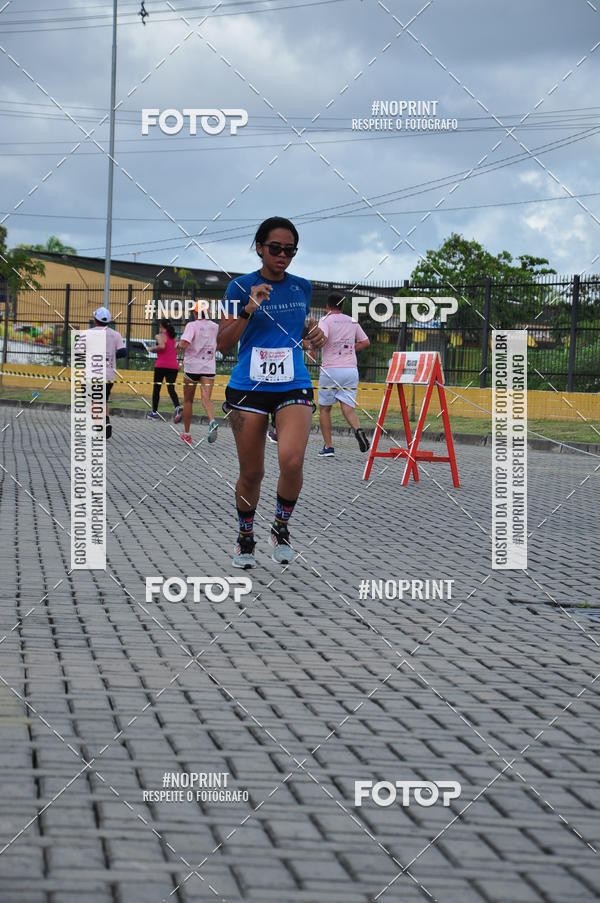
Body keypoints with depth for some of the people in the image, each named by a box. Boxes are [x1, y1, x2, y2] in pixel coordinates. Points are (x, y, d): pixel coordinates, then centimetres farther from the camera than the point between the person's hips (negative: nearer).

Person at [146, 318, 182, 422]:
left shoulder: (160, 336, -4)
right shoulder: (174, 337, 13)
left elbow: (162, 346, -22)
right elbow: (176, 351, 14)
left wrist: (152, 348, -6)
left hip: (161, 365, -4)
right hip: (174, 366, 4)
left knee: (156, 388, 10)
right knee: (171, 388, -2)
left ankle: (154, 412, 17)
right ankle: (177, 407, -29)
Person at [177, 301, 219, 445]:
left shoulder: (192, 325, -8)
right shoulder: (215, 327, 6)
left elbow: (184, 344, -21)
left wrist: (179, 344, 0)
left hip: (192, 367, -2)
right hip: (209, 368, 2)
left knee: (188, 400, 13)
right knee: (206, 399, -7)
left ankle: (187, 434, 21)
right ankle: (212, 422, -39)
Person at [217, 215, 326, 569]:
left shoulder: (302, 287, 8)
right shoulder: (241, 287, -2)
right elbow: (223, 343, -4)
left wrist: (313, 332, 3)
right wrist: (249, 309, -18)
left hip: (294, 387, 1)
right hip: (248, 388, -1)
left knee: (292, 461, -22)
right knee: (251, 473, 4)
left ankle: (281, 527, 3)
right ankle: (246, 538, 28)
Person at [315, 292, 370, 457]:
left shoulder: (326, 320, -4)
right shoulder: (352, 321, 13)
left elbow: (321, 338, -22)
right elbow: (365, 342, 18)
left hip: (330, 370, -3)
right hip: (351, 369, 4)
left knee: (324, 408, 9)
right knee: (348, 408, 0)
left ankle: (328, 447, 7)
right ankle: (357, 429, -32)